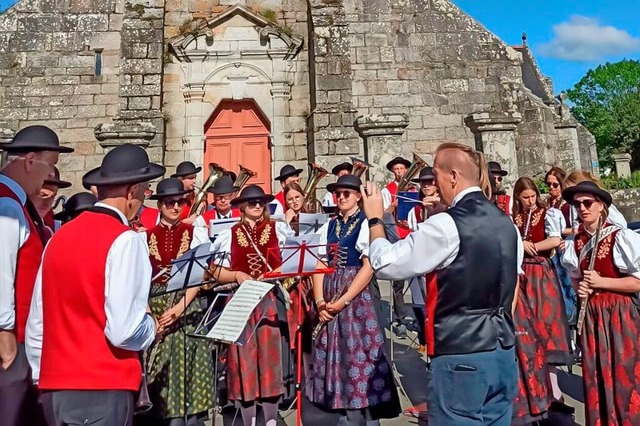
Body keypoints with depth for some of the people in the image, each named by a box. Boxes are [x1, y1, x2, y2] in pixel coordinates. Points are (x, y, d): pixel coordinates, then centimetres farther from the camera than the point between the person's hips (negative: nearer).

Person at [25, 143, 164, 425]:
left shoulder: (59, 237, 6)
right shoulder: (125, 240, -15)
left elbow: (36, 323, 11)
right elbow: (124, 331, -22)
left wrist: (43, 377, 22)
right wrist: (152, 326, -1)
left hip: (54, 385, 7)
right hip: (102, 387, -7)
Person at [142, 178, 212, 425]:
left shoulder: (195, 233, 2)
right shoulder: (146, 237, 6)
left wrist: (179, 307, -14)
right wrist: (146, 311, -10)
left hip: (187, 305, -1)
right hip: (155, 305, 2)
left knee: (187, 365, -3)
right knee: (161, 367, 4)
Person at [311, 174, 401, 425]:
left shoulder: (365, 224, -4)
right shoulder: (328, 227, 12)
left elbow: (369, 266, -12)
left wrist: (343, 300, -16)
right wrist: (320, 300, -5)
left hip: (356, 295, -5)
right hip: (329, 296, 5)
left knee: (358, 354, -2)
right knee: (336, 355, 8)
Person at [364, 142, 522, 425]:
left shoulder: (445, 225, -17)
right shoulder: (506, 223, 7)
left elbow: (385, 264, -13)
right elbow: (512, 283, 15)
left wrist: (375, 219, -1)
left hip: (460, 358, -7)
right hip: (504, 353, 8)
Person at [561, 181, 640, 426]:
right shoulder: (575, 242, 5)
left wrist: (601, 281, -18)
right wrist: (579, 287, -4)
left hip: (619, 312, -4)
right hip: (591, 313, 5)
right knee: (595, 374, 10)